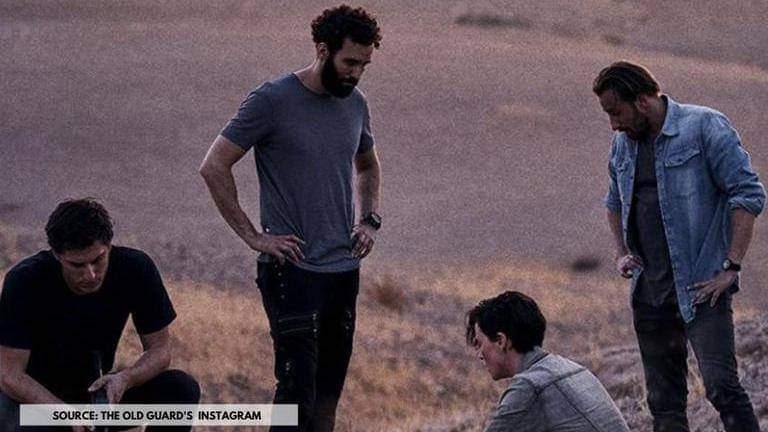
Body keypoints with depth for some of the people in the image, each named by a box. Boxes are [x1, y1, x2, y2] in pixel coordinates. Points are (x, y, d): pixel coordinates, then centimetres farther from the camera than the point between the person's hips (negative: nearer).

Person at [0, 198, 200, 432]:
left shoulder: (136, 269, -18)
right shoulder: (25, 280, -27)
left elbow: (160, 349, -8)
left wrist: (125, 379, -31)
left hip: (95, 389, 4)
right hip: (34, 395, -4)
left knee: (183, 389, -20)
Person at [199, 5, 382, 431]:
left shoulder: (355, 105, 10)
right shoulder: (272, 101, -11)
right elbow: (214, 166, -11)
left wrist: (369, 219, 12)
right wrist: (253, 236, -12)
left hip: (344, 268, 7)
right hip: (292, 268, -7)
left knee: (328, 392, 10)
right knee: (299, 387, -13)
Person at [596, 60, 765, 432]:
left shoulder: (704, 127, -9)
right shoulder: (623, 143, 12)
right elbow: (614, 202, 30)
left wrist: (731, 268, -17)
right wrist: (622, 253, 14)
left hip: (702, 287, -7)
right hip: (650, 290, 7)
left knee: (721, 386, -19)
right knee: (664, 401, 7)